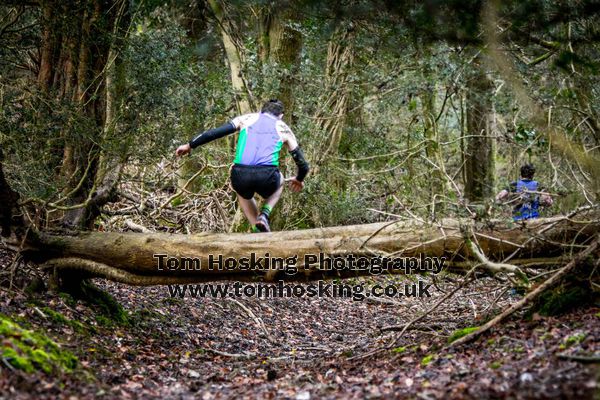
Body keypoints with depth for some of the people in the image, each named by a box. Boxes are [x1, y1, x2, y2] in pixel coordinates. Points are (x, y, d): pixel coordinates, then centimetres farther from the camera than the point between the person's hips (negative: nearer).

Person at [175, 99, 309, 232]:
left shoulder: (247, 119, 21)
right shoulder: (283, 128, 20)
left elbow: (214, 132, 13)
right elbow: (303, 165, 22)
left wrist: (190, 145, 23)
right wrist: (299, 180, 42)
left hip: (240, 176, 1)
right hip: (267, 177, -1)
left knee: (243, 194, 38)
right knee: (280, 182, 37)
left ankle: (258, 231, 18)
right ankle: (264, 214, 12)